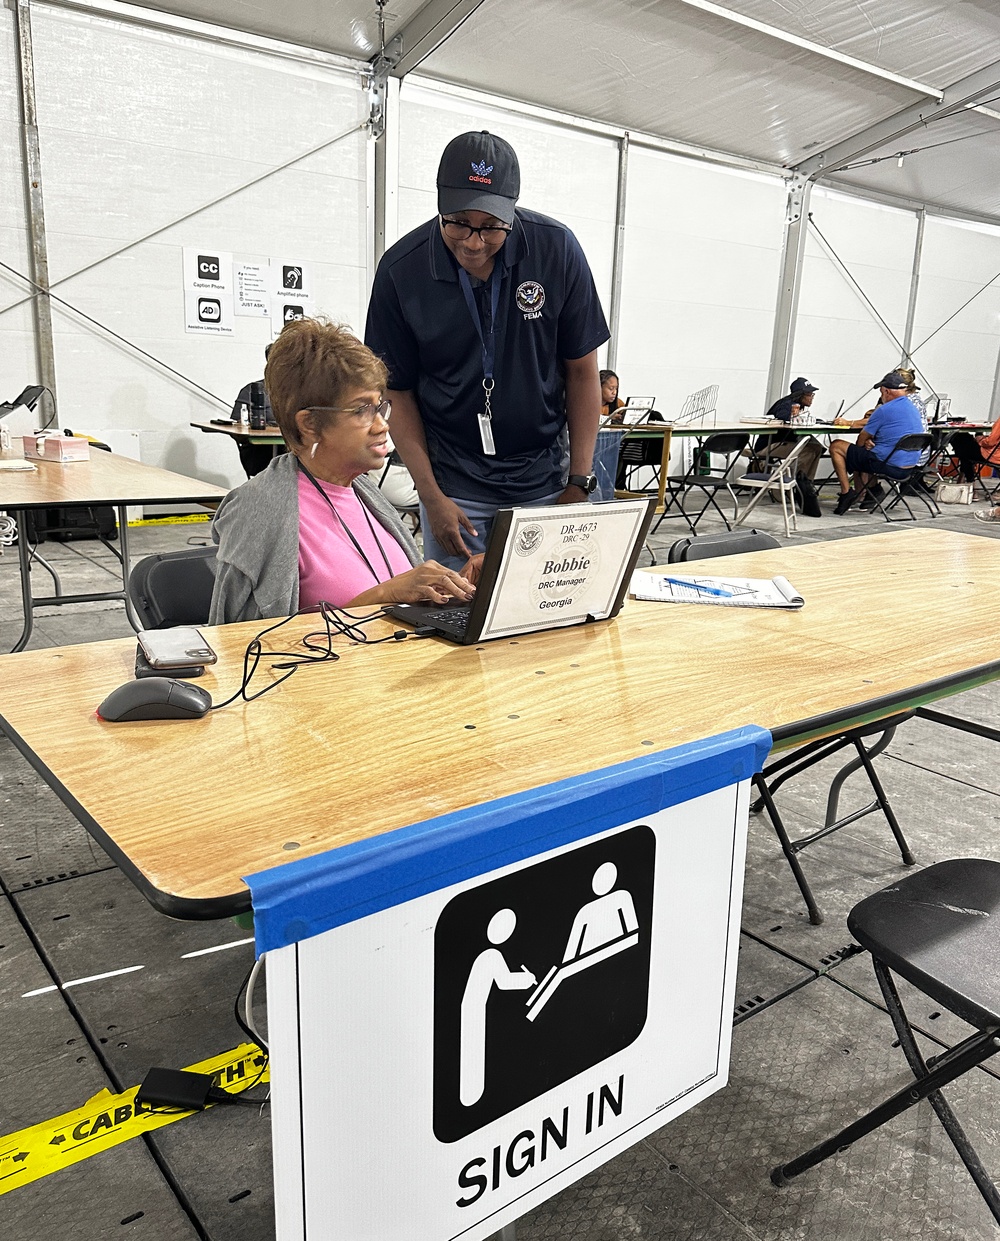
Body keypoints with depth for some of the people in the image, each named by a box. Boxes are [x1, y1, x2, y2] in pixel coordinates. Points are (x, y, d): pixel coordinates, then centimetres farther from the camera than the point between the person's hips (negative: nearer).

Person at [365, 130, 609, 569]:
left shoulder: (556, 248, -9)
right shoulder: (401, 268, -10)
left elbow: (582, 370, -2)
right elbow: (398, 390, -2)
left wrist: (579, 483, -5)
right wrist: (432, 496, -10)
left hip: (544, 480, 1)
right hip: (454, 486, 0)